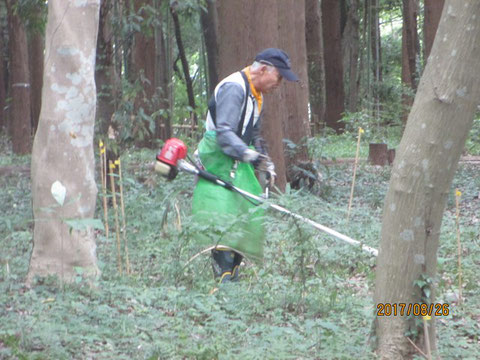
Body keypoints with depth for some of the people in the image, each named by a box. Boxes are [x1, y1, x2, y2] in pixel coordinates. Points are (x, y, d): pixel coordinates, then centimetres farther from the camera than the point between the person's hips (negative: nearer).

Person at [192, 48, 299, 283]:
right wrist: (247, 153, -41)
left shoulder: (256, 95, 18)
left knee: (247, 219, 4)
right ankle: (224, 275, -24)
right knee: (223, 221, -19)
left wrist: (266, 164, 24)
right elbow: (223, 132, -28)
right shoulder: (233, 88, -16)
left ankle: (232, 272, 10)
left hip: (238, 167, 10)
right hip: (217, 164, -10)